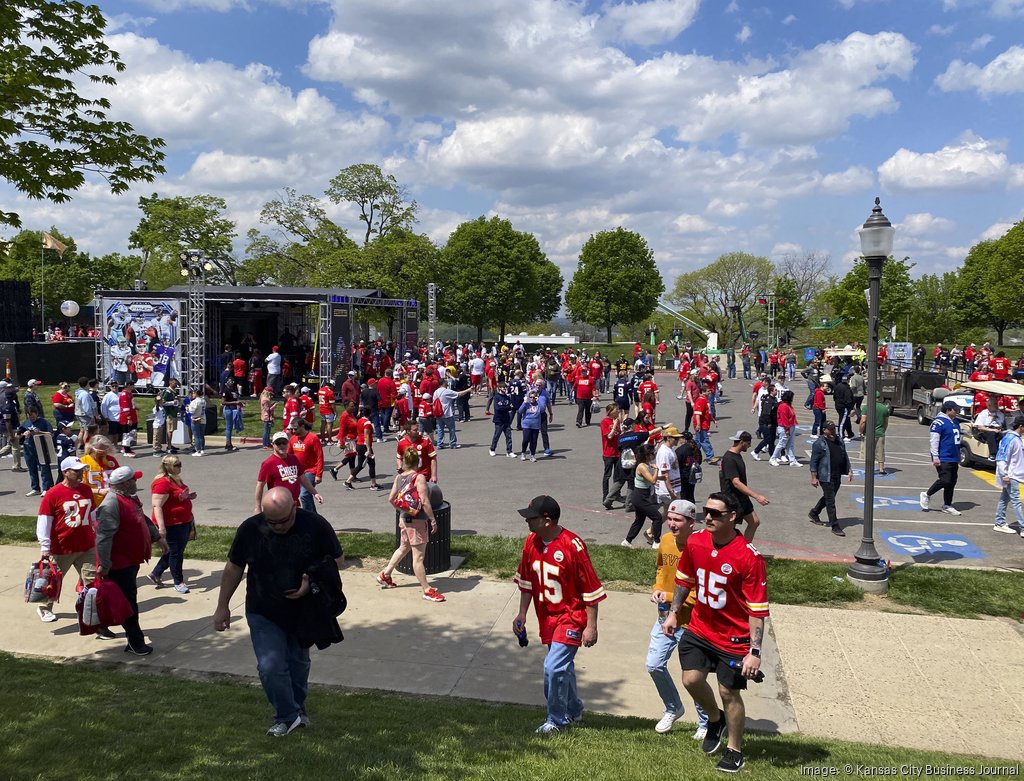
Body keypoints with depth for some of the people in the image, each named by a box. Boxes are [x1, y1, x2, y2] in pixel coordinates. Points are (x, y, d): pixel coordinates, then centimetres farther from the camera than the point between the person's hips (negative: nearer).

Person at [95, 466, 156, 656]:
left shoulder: (130, 498, 9)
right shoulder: (112, 504, -24)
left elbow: (143, 520, 25)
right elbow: (103, 536, -28)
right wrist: (104, 565, -29)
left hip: (131, 560, 10)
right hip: (119, 564, -10)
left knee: (130, 599, 20)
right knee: (128, 602, -2)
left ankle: (133, 636, 34)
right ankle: (136, 643, 7)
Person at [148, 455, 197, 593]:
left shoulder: (176, 479, 11)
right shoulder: (162, 482, -20)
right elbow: (157, 506, -24)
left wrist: (189, 496, 8)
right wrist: (161, 527, -29)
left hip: (183, 522, 10)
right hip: (172, 524, -10)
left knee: (176, 550, 18)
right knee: (176, 552, 3)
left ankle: (155, 574, 31)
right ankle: (178, 582, 16)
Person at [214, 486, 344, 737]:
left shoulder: (315, 525, -18)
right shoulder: (250, 528, -16)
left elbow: (337, 560, -7)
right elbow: (233, 568, -2)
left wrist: (313, 582, -23)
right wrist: (223, 606, 2)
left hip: (303, 610, 1)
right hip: (263, 614, 0)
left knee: (298, 664, 17)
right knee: (270, 666, -10)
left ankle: (297, 708, 41)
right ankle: (288, 715, 11)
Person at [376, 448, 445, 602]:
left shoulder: (398, 477, 3)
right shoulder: (419, 477, -18)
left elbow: (391, 498, 9)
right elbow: (425, 502, -22)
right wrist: (433, 520, -14)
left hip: (404, 518, 8)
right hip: (417, 521, -8)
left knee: (403, 548, 27)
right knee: (418, 557, -2)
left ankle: (385, 576, 38)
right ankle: (427, 591, 5)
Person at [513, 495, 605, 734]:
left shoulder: (573, 546, -23)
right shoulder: (531, 541, -2)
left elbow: (591, 589, -17)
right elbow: (526, 580, 12)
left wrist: (591, 626, -16)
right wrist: (522, 614, 11)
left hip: (572, 617, -7)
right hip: (547, 618, 7)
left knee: (554, 667, -13)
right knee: (563, 666, 19)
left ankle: (556, 720, 7)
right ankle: (573, 710, 41)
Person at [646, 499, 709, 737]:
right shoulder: (665, 541, -1)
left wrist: (671, 597, -21)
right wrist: (657, 588, 0)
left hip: (692, 623, -6)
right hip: (666, 618, 6)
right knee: (654, 666, 8)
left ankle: (705, 723, 28)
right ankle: (673, 709, 34)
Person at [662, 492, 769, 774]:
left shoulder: (749, 557, -23)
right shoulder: (695, 542, -7)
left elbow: (757, 610, -19)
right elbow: (684, 579, 12)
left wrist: (755, 651, -21)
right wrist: (673, 613, 12)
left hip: (734, 637, -4)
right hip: (699, 629, 5)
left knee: (729, 692, 4)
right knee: (691, 679, 0)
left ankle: (735, 751, 29)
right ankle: (715, 719, 34)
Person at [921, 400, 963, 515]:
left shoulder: (955, 423, 15)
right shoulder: (939, 422, -12)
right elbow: (933, 441, -16)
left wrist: (958, 458, 24)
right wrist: (935, 457, -19)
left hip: (954, 459, 9)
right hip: (943, 459, -9)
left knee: (952, 482, 8)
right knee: (945, 480, -14)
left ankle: (947, 506, 15)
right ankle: (926, 495, 6)